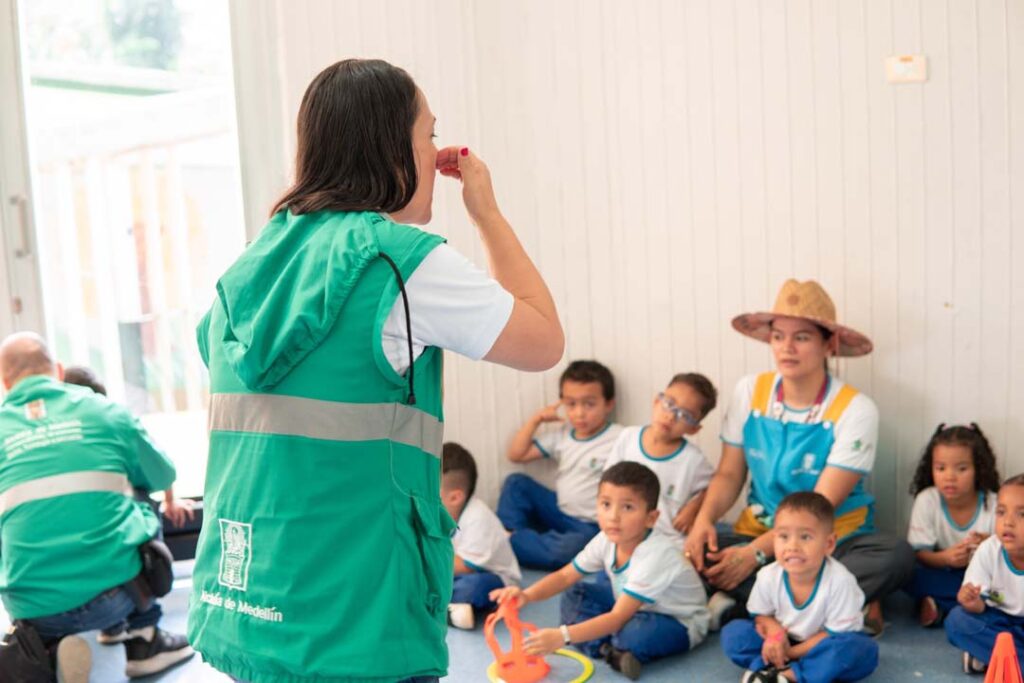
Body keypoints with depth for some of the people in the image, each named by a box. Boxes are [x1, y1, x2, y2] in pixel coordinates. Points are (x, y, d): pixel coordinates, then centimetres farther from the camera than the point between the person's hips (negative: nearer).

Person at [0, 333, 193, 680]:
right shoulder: (104, 410, 6)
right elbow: (163, 477, 20)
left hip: (35, 610, 1)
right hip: (114, 591, -1)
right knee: (139, 513, 27)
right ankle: (143, 639, 25)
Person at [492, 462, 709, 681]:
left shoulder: (655, 554, -36)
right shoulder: (606, 540, -16)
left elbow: (618, 618, -36)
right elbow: (565, 576, -6)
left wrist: (563, 636, -44)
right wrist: (527, 595, -25)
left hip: (680, 623, -7)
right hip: (636, 609, 7)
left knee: (638, 631, -39)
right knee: (575, 595, -4)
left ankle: (611, 647, -8)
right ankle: (607, 650, -20)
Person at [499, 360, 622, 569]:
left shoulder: (618, 439, -13)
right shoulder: (561, 435, 8)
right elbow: (516, 454, 12)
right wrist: (536, 419, 3)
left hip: (589, 526, -7)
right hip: (560, 512, 7)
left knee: (563, 551, -36)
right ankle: (510, 533, -15)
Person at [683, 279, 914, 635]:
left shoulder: (855, 410, -12)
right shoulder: (749, 392, -2)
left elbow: (821, 506, -17)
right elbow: (729, 474, 2)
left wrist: (757, 553, -27)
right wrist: (704, 519, -20)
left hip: (835, 539, -2)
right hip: (759, 531, 2)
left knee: (895, 555, -32)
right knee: (698, 551, -26)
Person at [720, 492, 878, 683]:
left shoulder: (839, 580, -26)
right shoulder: (768, 576, -17)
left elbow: (837, 633, -20)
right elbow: (760, 615, 1)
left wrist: (793, 651, -23)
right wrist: (774, 631, -23)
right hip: (784, 643, 2)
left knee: (864, 650, -33)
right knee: (733, 632, -15)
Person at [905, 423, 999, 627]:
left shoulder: (994, 504, -11)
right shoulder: (927, 500, -12)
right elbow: (919, 554, -12)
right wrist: (945, 558, -34)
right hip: (942, 571, 0)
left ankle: (940, 607, -22)